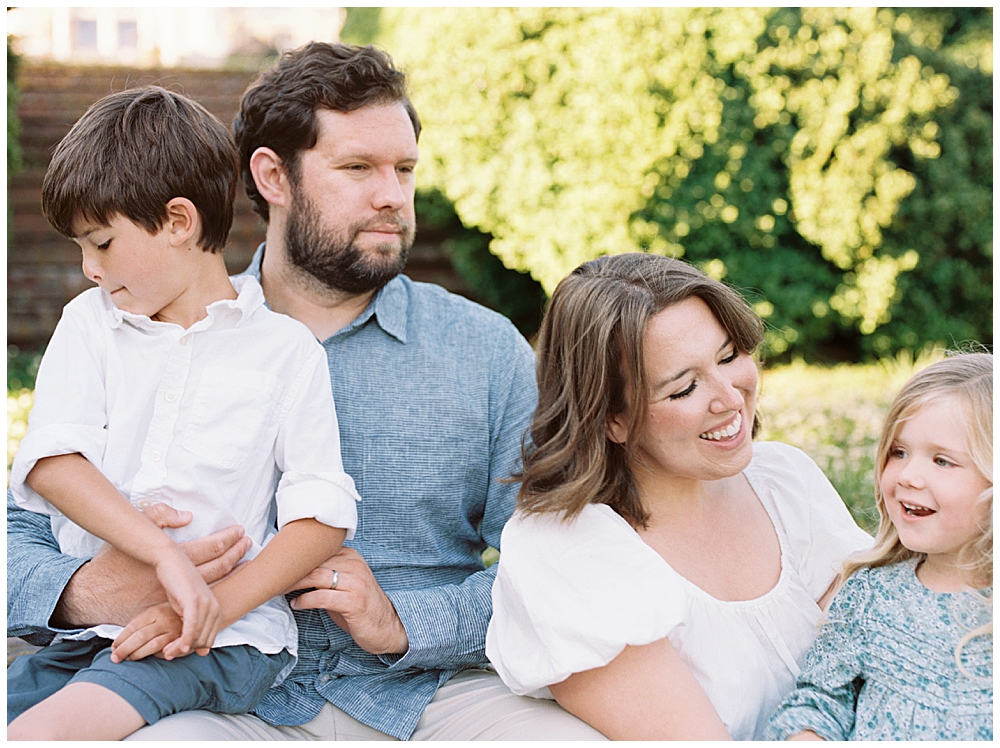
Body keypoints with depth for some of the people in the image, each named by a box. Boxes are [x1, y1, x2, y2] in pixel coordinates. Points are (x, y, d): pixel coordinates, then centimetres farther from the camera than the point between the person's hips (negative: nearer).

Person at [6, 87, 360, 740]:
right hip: (85, 623, 5)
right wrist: (167, 555, -18)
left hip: (223, 638, -5)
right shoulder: (89, 323, 12)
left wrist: (213, 609, -17)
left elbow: (324, 515, -4)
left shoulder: (286, 349, 2)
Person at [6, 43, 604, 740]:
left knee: (585, 735, -29)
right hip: (234, 702, -1)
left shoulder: (490, 350, 6)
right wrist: (86, 592, -19)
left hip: (434, 691, 2)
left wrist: (405, 622, -15)